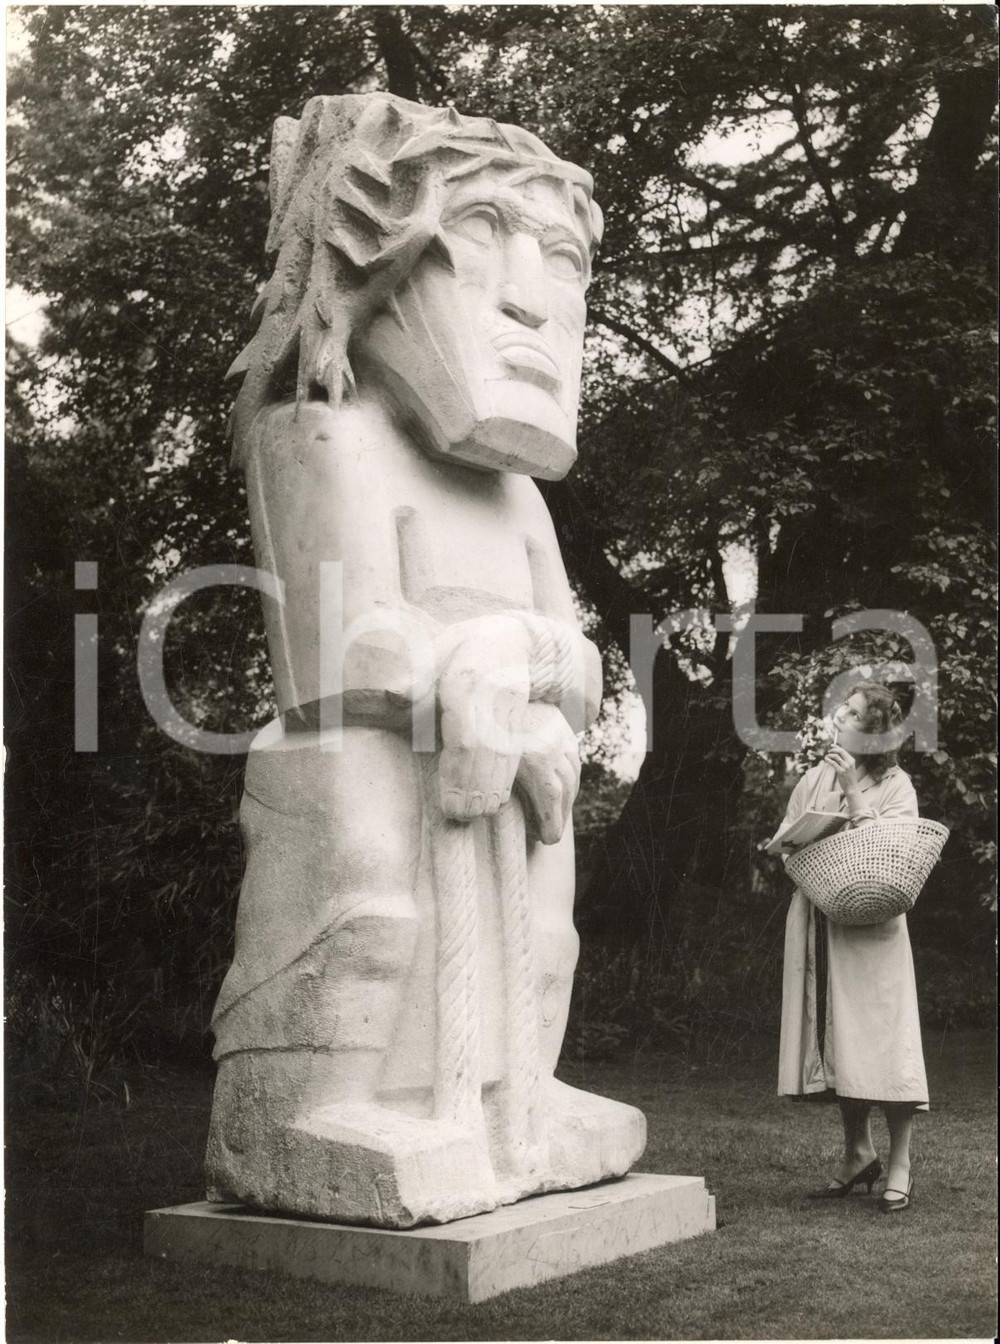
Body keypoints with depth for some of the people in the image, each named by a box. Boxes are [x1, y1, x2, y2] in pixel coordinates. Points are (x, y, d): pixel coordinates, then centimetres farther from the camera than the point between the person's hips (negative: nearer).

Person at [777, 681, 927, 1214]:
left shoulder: (896, 786, 0)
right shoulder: (816, 776, 12)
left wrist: (852, 790, -14)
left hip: (870, 926, -5)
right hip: (816, 924, 5)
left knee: (881, 1039, -6)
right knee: (835, 1041, 8)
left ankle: (899, 1167, 3)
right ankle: (858, 1155, 22)